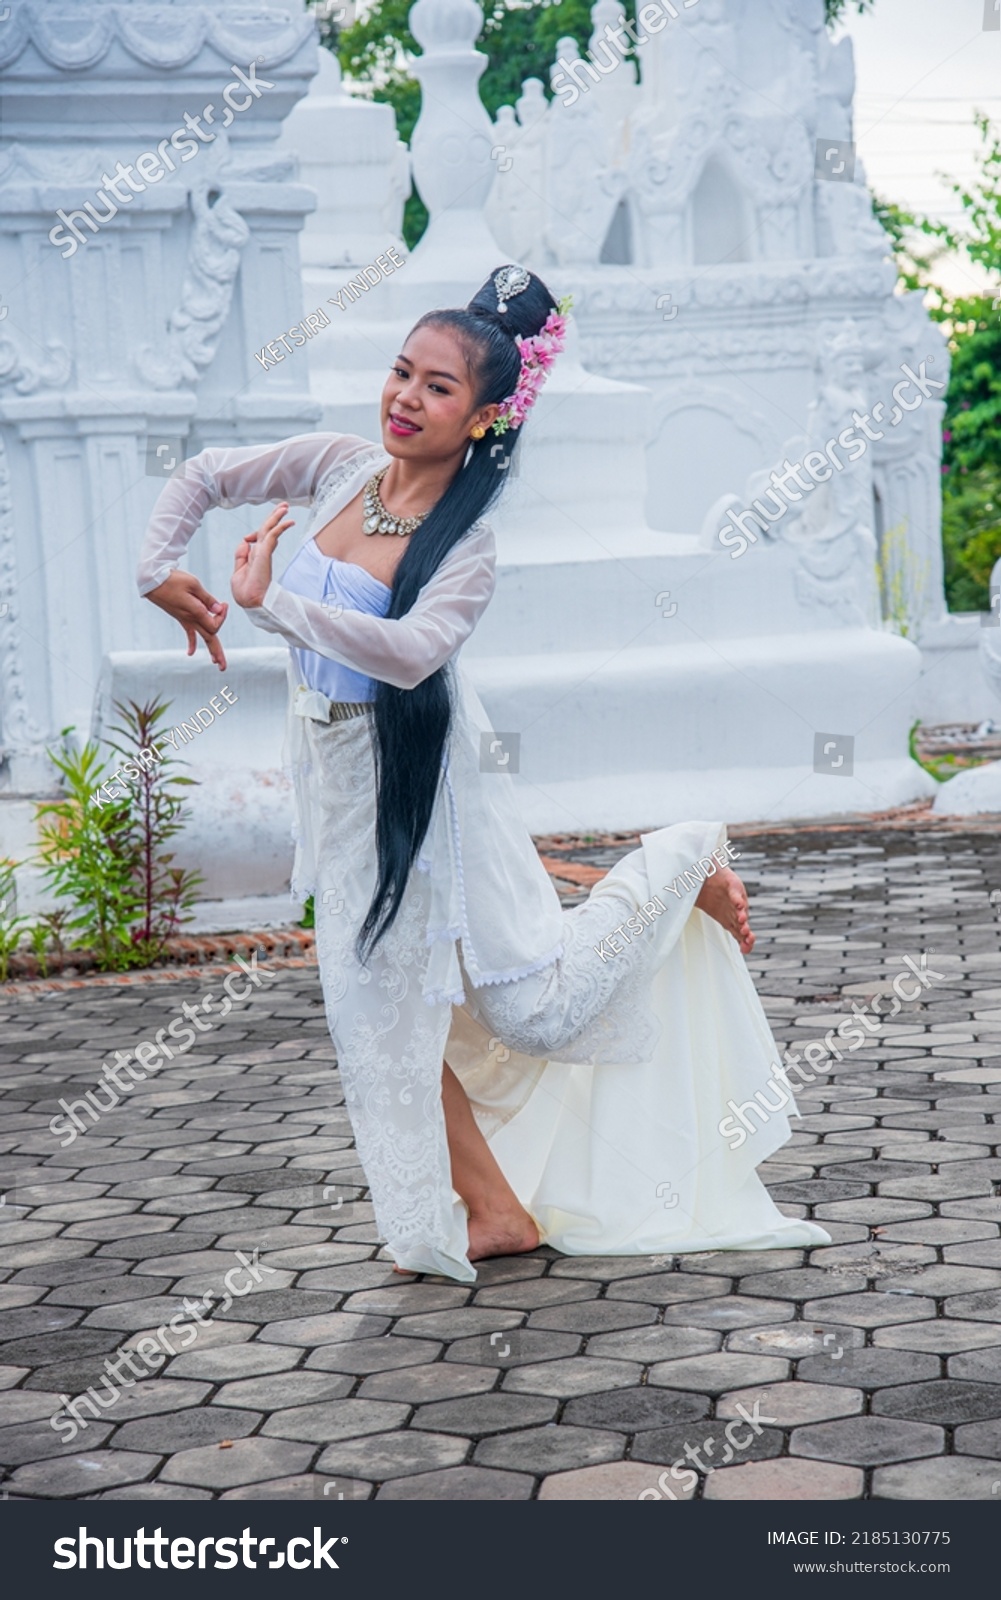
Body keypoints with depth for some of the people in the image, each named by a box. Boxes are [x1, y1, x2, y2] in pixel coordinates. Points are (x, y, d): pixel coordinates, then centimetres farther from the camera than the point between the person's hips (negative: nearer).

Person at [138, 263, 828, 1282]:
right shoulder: (338, 469, -5)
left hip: (418, 783, -6)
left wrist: (271, 603, -39)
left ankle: (684, 868, 25)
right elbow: (205, 477, 8)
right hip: (340, 781, 6)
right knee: (379, 997, 8)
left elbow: (412, 650, -37)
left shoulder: (469, 544, -20)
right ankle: (493, 1209, 20)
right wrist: (158, 571, -4)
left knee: (530, 1001, 2)